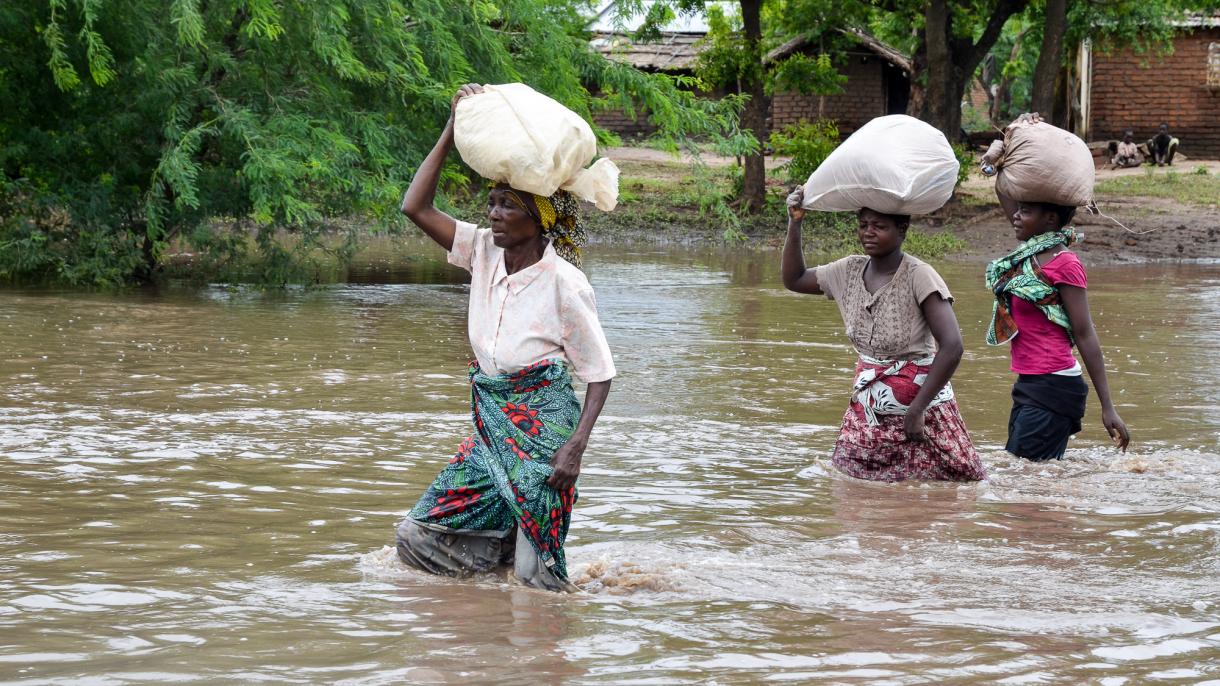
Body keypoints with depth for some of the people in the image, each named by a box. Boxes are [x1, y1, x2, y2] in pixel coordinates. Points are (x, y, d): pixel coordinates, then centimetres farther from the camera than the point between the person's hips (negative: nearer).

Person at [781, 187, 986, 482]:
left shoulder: (918, 276, -18)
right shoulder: (851, 271, 2)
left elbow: (952, 347, -23)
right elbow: (794, 280, 17)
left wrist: (917, 409, -22)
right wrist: (794, 224, 3)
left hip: (920, 401, -6)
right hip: (867, 404, 6)